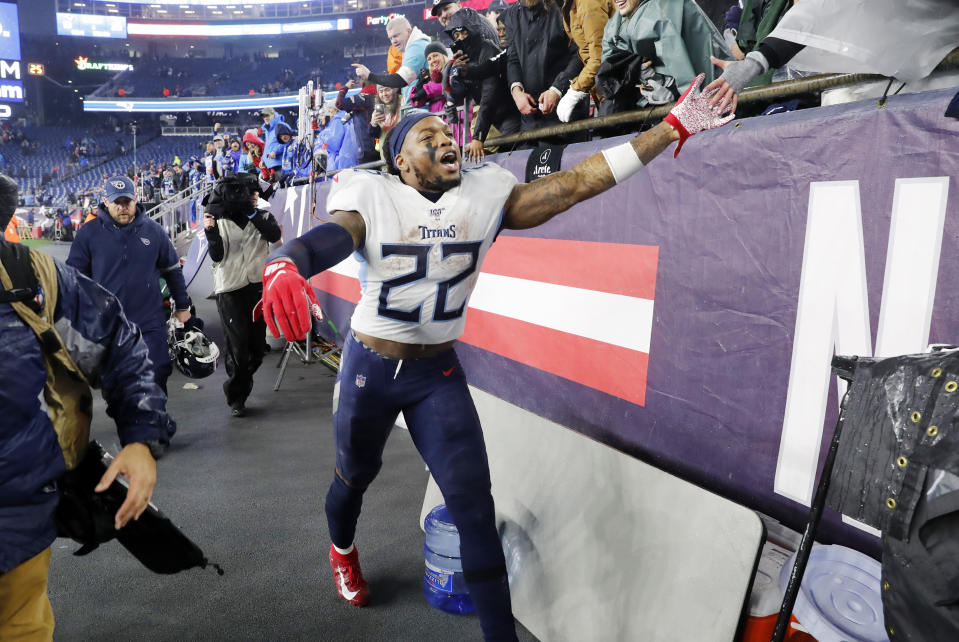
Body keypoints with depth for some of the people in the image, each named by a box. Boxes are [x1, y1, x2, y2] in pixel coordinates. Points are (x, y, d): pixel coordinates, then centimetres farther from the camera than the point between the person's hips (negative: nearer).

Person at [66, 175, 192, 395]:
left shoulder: (153, 230, 1)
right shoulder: (89, 233, -3)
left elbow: (173, 269, 11)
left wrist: (182, 306, 13)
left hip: (150, 324, 0)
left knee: (157, 375, 1)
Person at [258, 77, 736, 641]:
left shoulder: (484, 195, -6)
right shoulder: (372, 197, -12)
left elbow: (576, 183, -11)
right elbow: (327, 238, -30)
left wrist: (671, 129, -15)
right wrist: (284, 267, -55)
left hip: (439, 372, 1)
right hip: (370, 367, -1)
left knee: (475, 506, -3)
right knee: (356, 477, 22)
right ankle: (343, 551, 58)